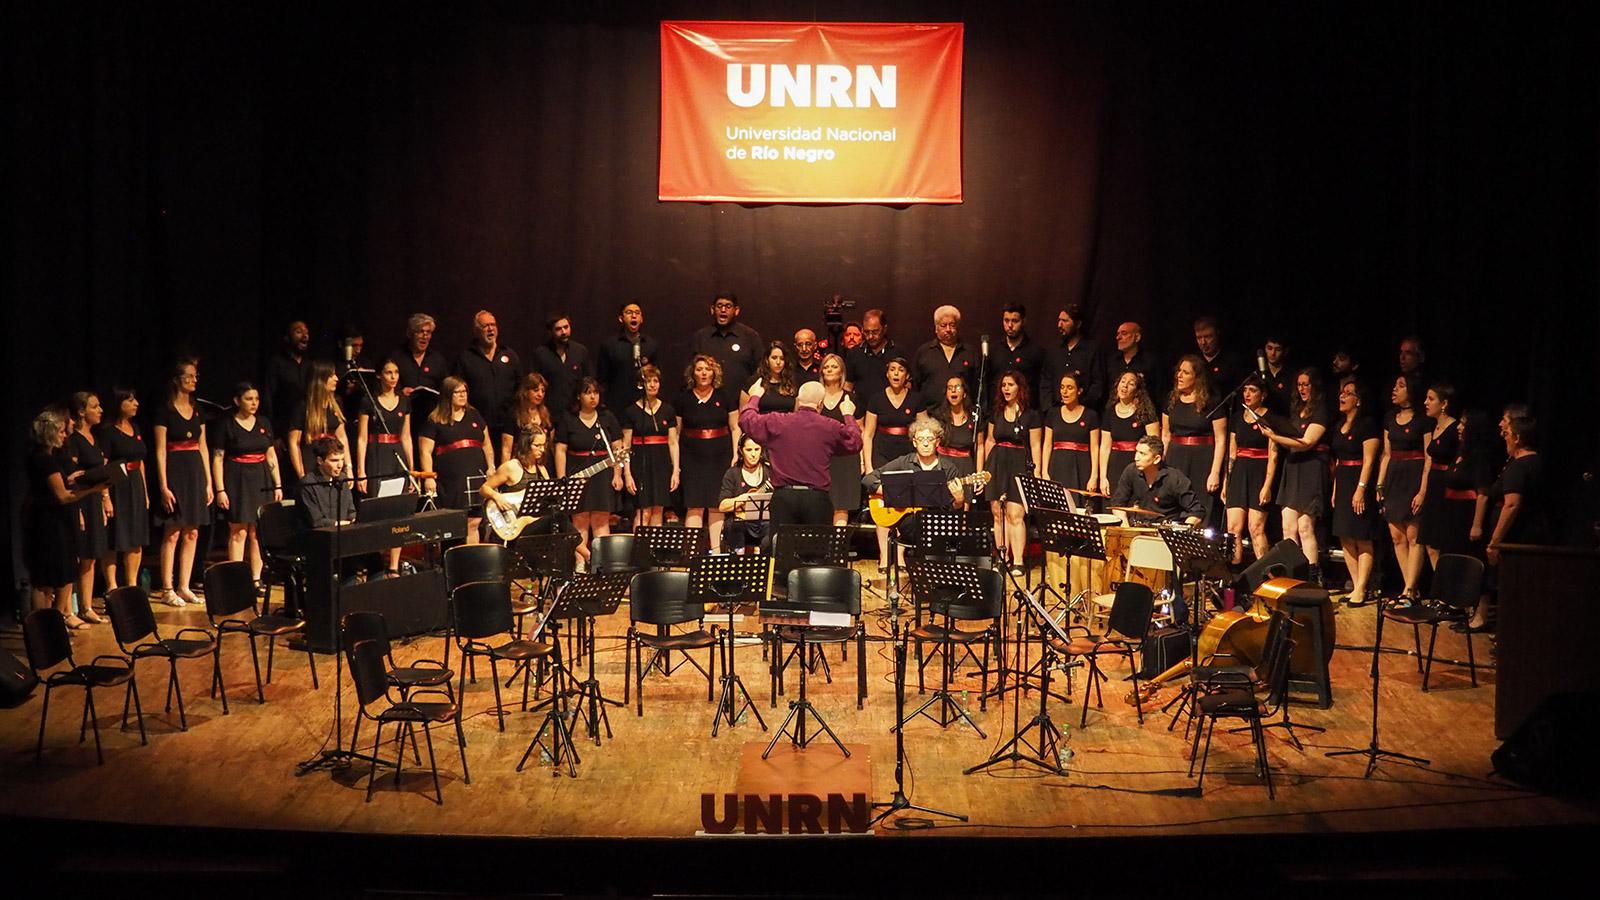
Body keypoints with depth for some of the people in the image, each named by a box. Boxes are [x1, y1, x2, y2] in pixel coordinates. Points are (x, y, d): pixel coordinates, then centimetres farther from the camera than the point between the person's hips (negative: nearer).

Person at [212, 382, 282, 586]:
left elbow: (271, 456, 14)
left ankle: (256, 579, 9)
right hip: (237, 481, -4)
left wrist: (278, 485, 10)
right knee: (238, 532, -5)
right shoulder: (226, 425, -2)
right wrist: (220, 490, -10)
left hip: (261, 481, 4)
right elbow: (217, 459, -4)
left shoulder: (264, 423, 11)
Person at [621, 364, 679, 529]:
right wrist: (627, 474, -8)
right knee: (644, 511, -8)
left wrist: (676, 471, 1)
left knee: (658, 510, 3)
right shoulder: (631, 411, 1)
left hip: (662, 463, 3)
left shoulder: (668, 410, 9)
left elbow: (673, 442, 8)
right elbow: (626, 446, -1)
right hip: (640, 463, -3)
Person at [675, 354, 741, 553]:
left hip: (720, 455, 1)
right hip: (693, 458, -1)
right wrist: (676, 465, 2)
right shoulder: (683, 399, 4)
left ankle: (716, 550, 7)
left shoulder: (726, 396, 6)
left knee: (717, 505, 1)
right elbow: (675, 434, 7)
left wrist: (736, 455, 0)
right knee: (694, 505, -5)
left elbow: (735, 428, 9)